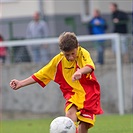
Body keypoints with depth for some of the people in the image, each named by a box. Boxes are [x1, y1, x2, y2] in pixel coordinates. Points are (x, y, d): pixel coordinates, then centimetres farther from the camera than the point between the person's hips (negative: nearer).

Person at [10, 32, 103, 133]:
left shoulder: (83, 53, -13)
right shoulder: (58, 60, -2)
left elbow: (89, 67, -35)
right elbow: (40, 75, 8)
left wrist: (80, 71, -58)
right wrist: (20, 84, 4)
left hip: (89, 93, -2)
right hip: (73, 93, 2)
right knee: (70, 113, -29)